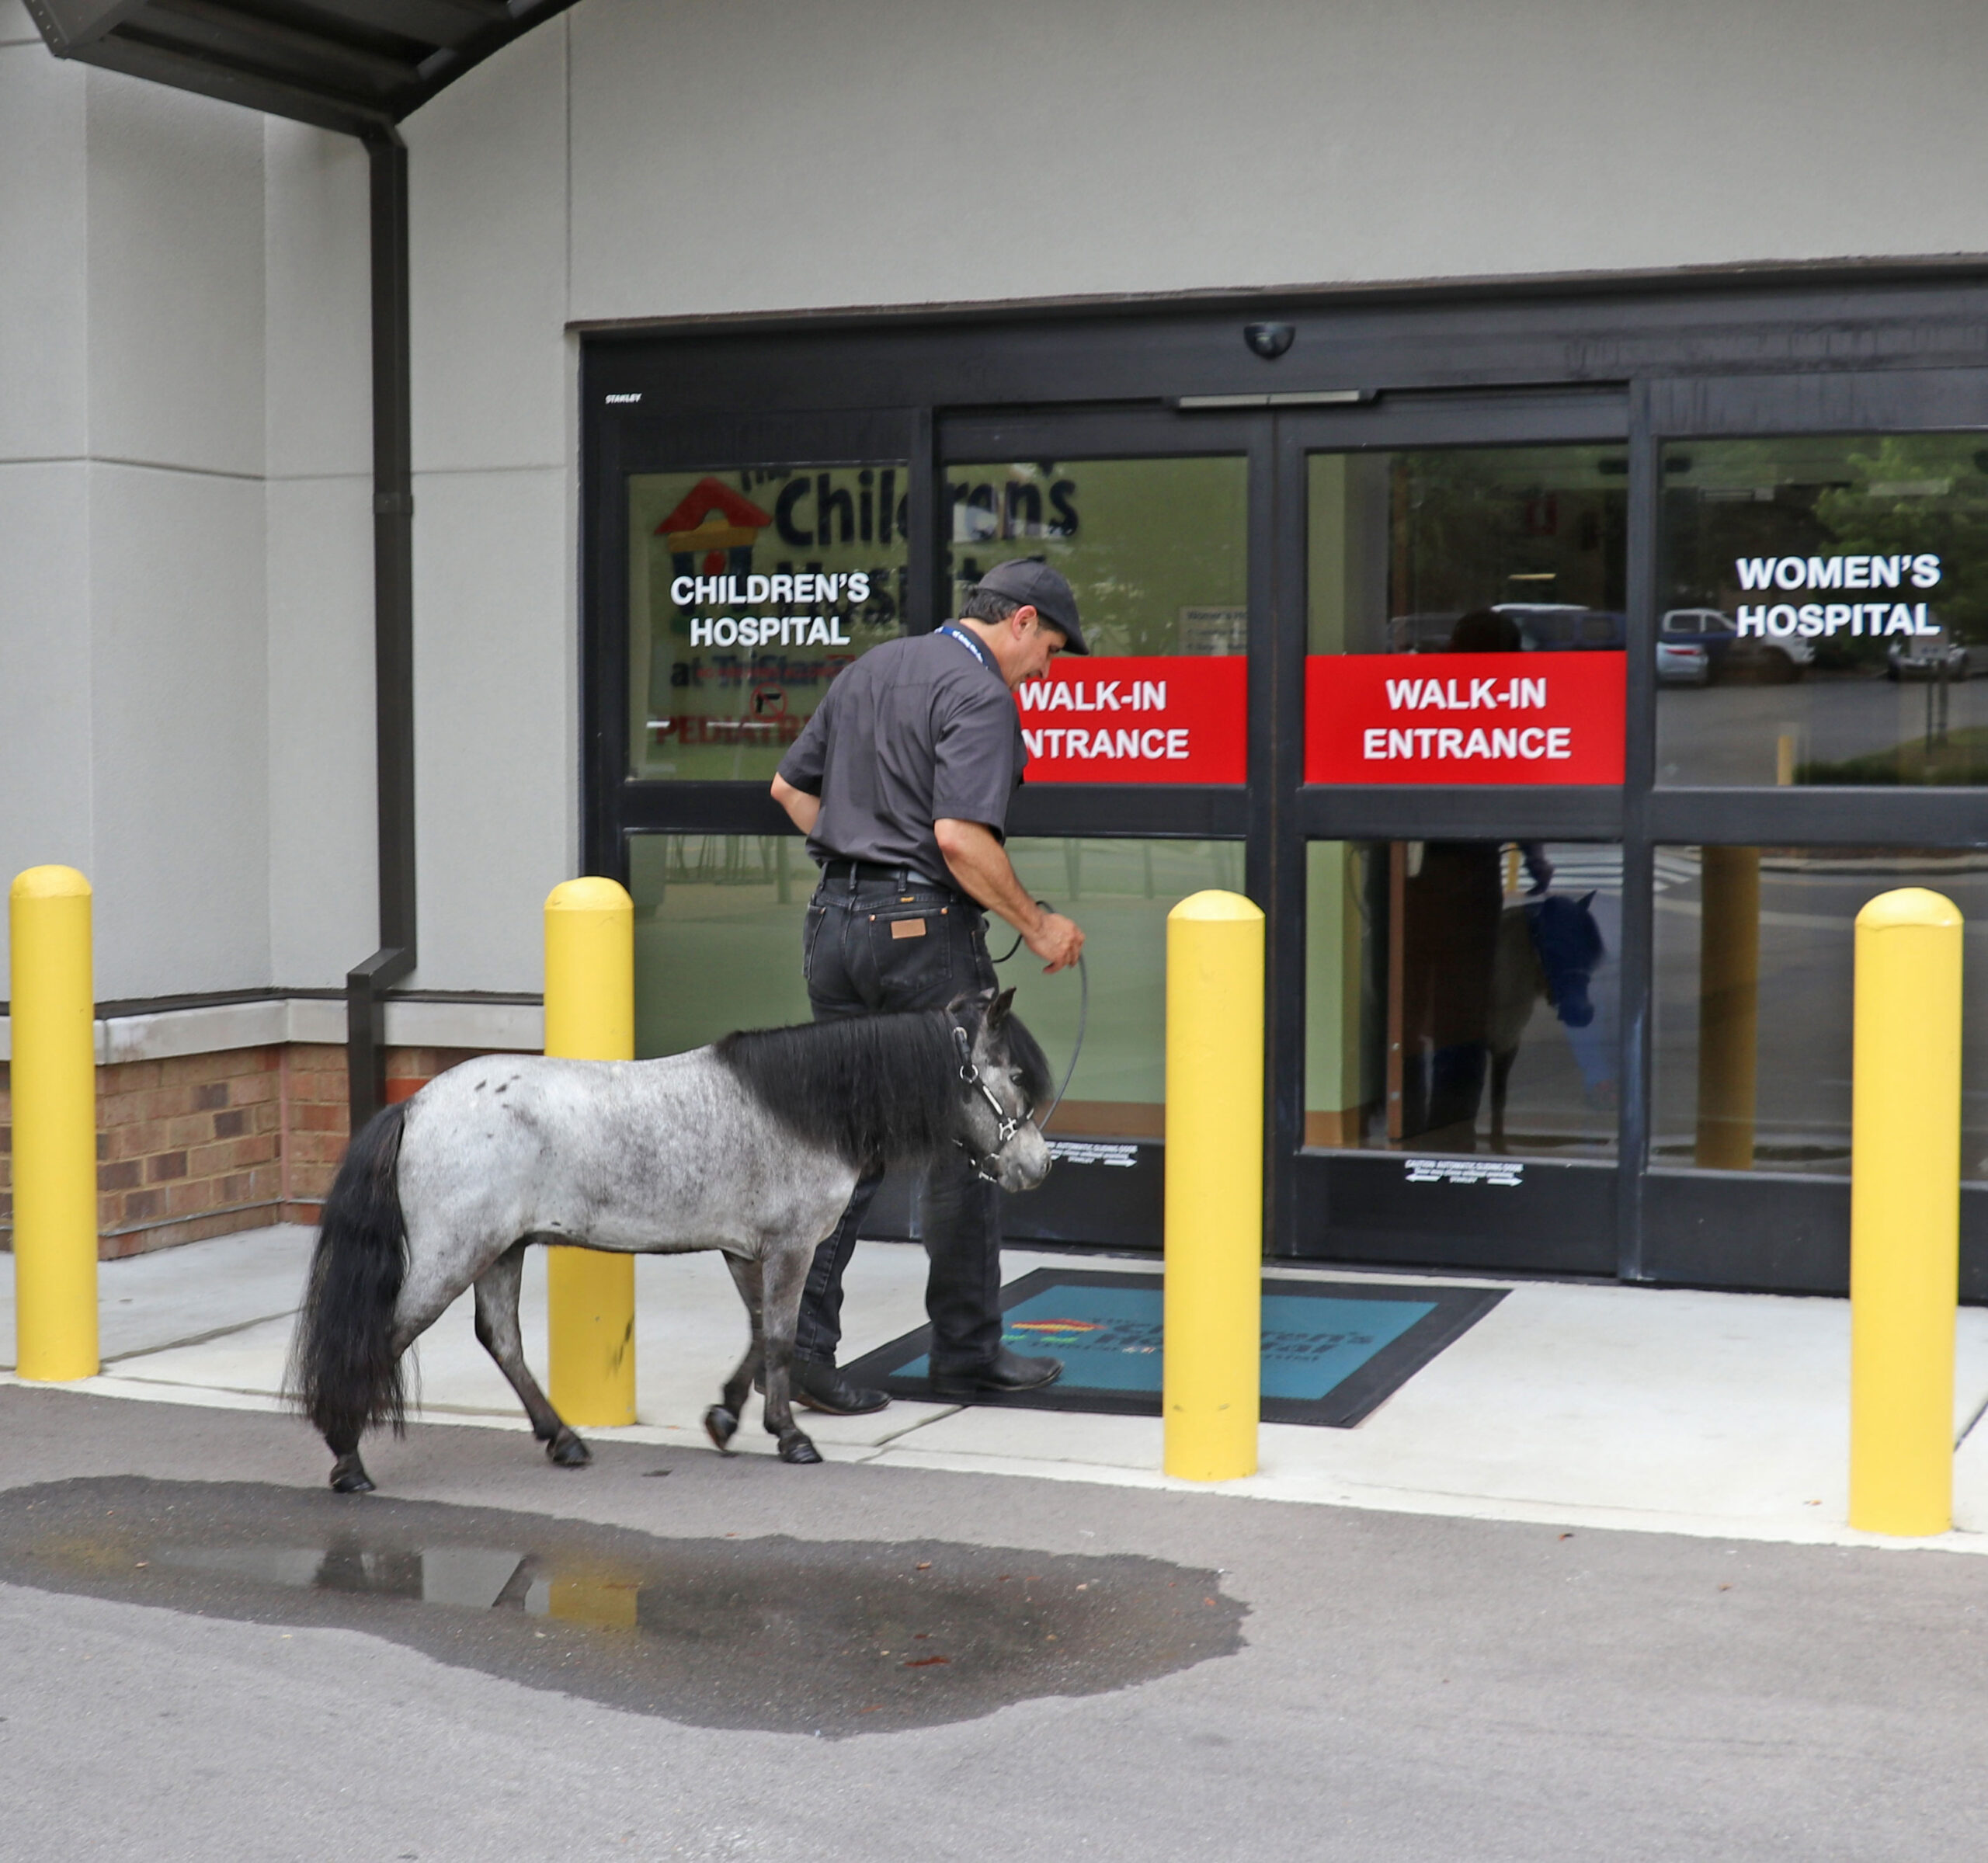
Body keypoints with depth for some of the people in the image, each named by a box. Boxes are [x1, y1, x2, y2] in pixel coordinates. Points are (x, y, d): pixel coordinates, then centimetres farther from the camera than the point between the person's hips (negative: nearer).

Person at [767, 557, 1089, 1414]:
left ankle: (798, 1337, 2)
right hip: (925, 928, -8)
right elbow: (960, 836, -22)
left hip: (835, 920, 8)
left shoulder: (869, 669, 15)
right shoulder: (978, 695, -12)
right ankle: (966, 1350, 14)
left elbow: (790, 786, 21)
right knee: (965, 1141, 6)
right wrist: (1036, 923, -11)